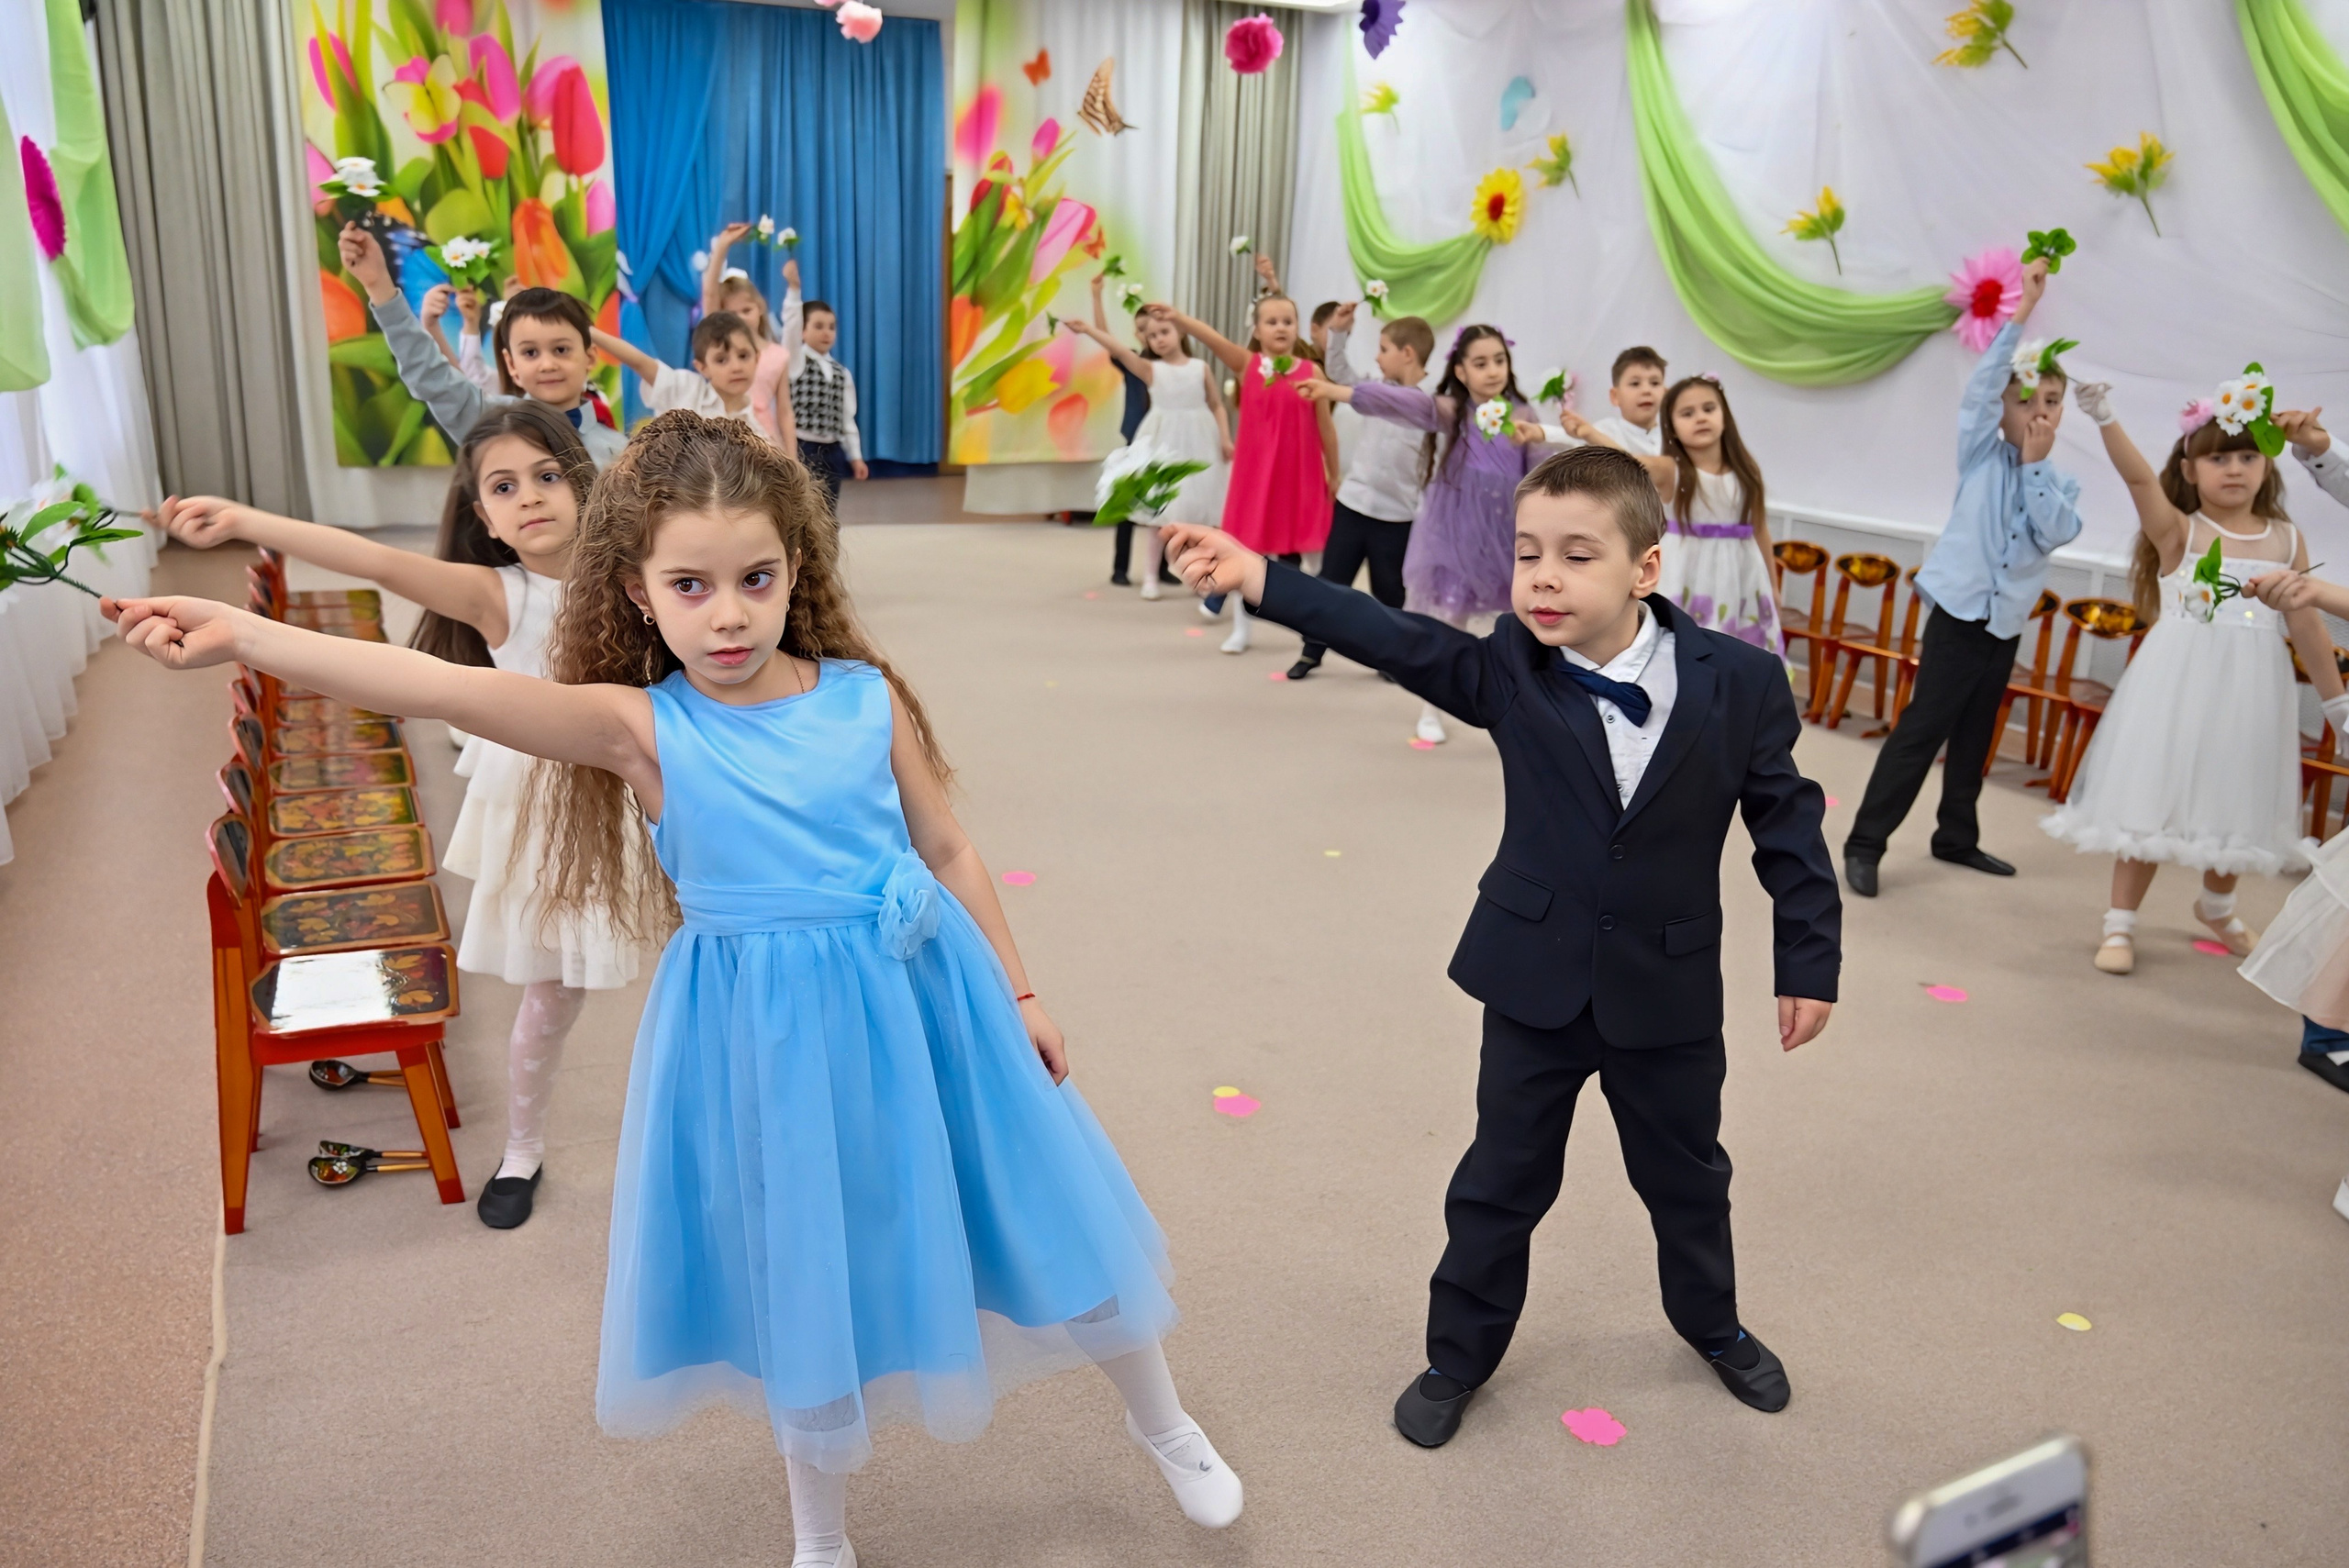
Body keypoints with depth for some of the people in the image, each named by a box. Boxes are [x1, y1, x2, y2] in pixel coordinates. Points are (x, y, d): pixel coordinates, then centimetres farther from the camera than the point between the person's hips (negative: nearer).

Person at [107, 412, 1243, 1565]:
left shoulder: (866, 697, -8)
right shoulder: (639, 726, -14)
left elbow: (947, 852, 2)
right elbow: (444, 690, -27)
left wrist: (1017, 994, 8)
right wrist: (244, 637, -38)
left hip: (917, 997, 1)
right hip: (764, 1033, -1)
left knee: (1033, 1217, 16)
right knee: (803, 1275, 17)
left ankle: (1163, 1423, 46)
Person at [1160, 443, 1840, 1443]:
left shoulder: (1740, 683, -13)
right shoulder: (1508, 671, -13)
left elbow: (1788, 823, -5)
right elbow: (1397, 640, -25)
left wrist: (1810, 964, -2)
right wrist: (1259, 579, -37)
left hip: (1670, 990, 0)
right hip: (1536, 977, 0)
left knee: (1686, 1174, 21)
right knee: (1503, 1177, 14)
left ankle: (1712, 1324, 50)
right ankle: (1460, 1352, 36)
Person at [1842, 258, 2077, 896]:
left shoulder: (2061, 483, 8)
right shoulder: (1982, 454, 0)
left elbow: (2055, 534, -10)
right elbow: (1981, 384, -14)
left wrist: (2035, 464, -9)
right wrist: (2023, 310, -19)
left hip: (2007, 624, 5)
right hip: (1959, 612, -4)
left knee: (1974, 738, 13)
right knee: (1921, 729, -9)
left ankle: (1957, 838, 27)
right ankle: (1865, 842, -5)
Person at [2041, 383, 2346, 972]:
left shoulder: (2287, 541, 5)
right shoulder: (2178, 531, -6)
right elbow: (2139, 478, -23)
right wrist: (2106, 419, -39)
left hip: (2252, 693, 4)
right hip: (2178, 686, -4)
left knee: (2236, 804, 15)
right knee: (2151, 801, -1)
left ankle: (2217, 905, 42)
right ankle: (2121, 924, 10)